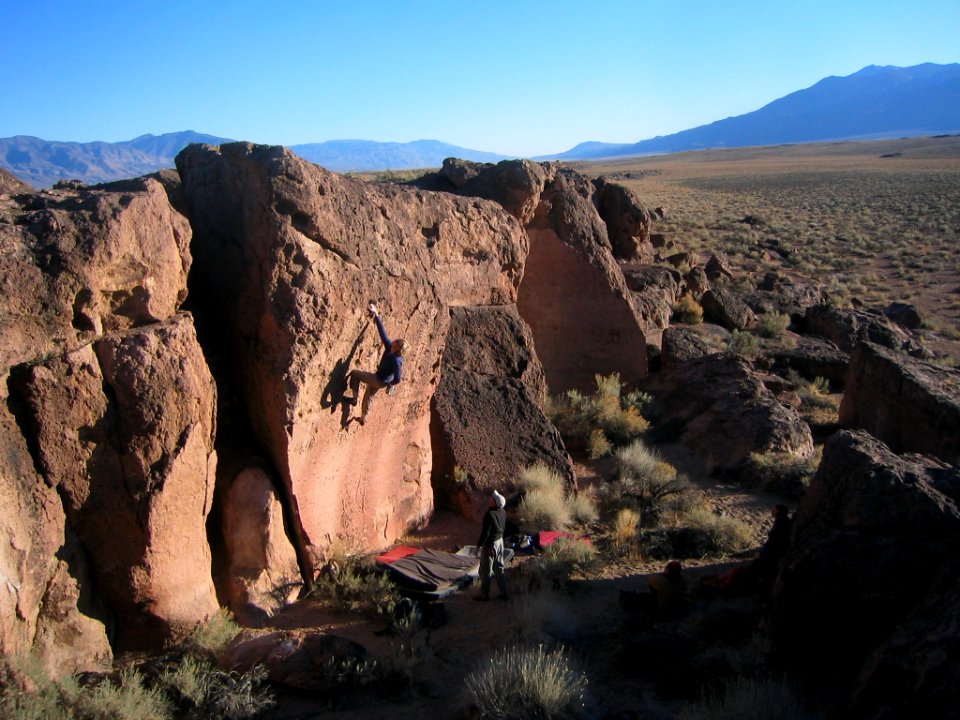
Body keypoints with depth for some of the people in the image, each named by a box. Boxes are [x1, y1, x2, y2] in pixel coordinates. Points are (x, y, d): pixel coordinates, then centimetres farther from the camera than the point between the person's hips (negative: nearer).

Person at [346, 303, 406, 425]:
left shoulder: (396, 360, -32)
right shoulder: (389, 348, -11)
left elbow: (397, 379, -33)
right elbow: (383, 332, -7)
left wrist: (389, 384, -14)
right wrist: (376, 315, -9)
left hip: (379, 381, -8)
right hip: (381, 381, 8)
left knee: (355, 373, -4)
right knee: (368, 396, 27)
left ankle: (354, 398, 2)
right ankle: (363, 418, 46)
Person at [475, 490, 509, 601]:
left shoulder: (490, 514, -24)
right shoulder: (503, 512, -2)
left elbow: (485, 532, -22)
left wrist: (479, 544, -14)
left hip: (490, 544, -8)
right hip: (500, 541, 8)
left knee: (485, 570, 5)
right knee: (499, 568, 17)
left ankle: (484, 595, 14)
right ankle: (503, 593, 21)